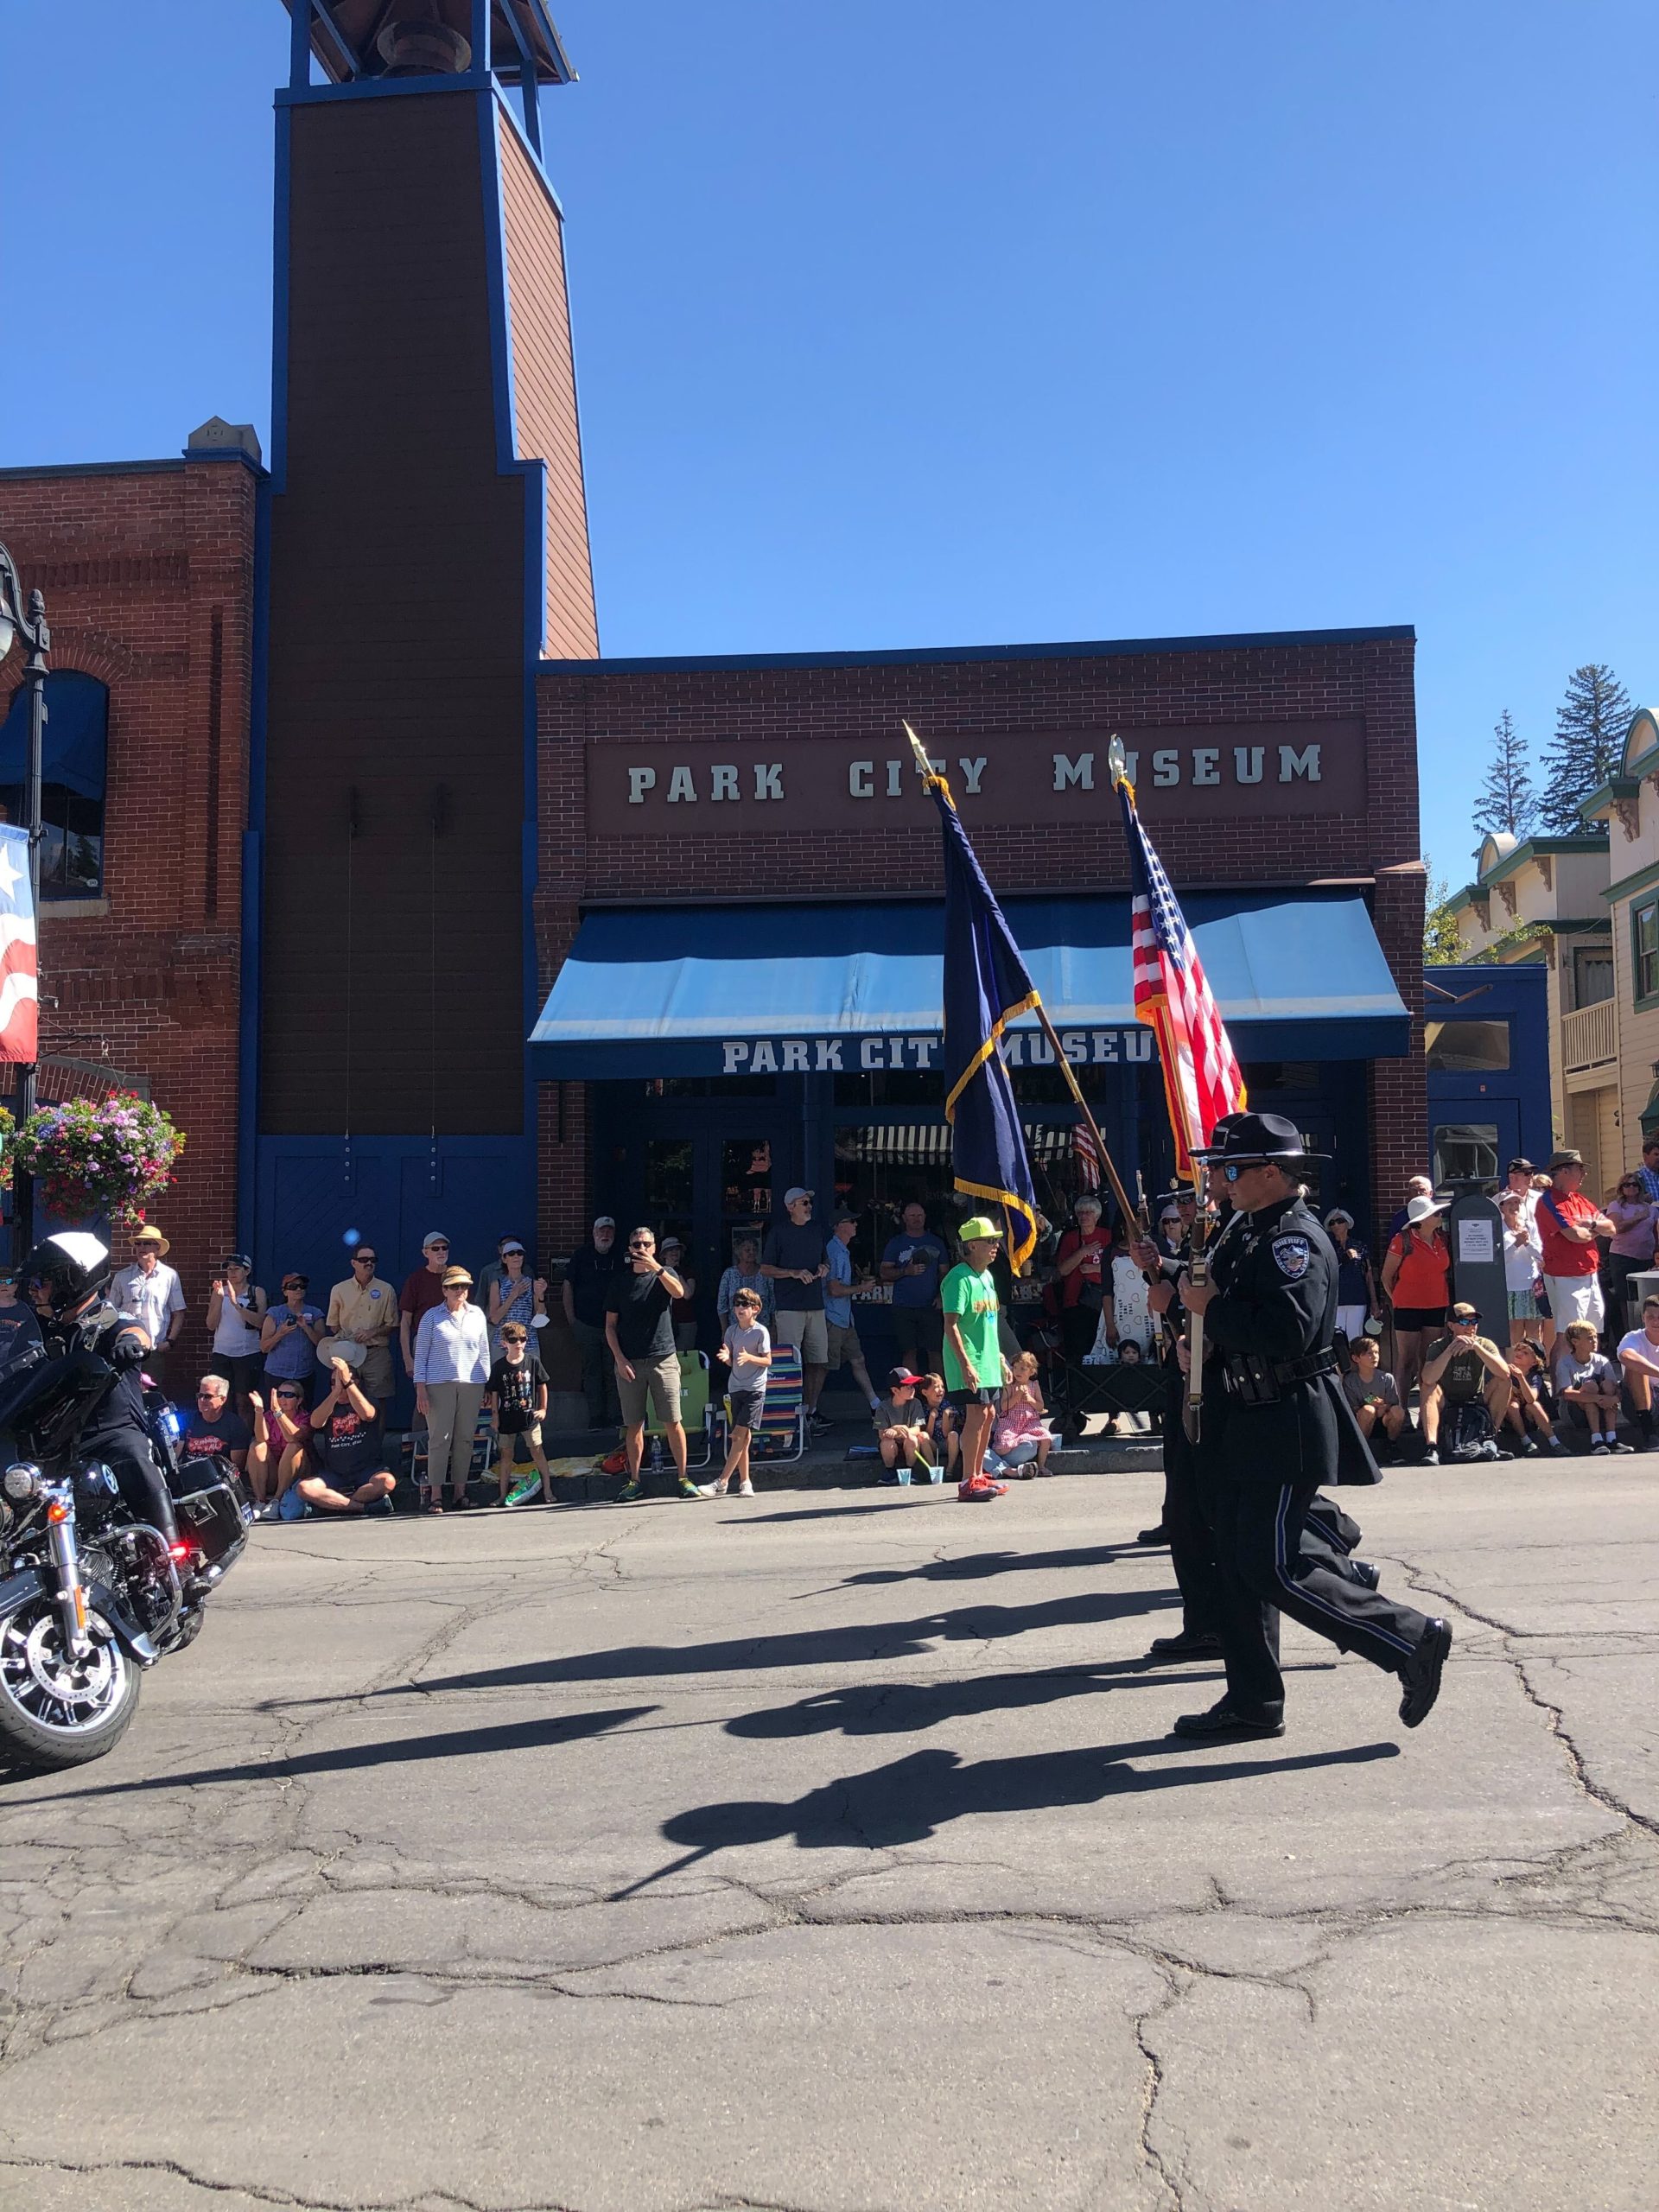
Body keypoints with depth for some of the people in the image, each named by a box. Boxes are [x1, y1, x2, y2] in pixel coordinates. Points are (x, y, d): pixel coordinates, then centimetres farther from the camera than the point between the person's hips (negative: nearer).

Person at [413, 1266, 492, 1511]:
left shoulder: (477, 1314, 12)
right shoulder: (432, 1316, 3)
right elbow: (421, 1354, 3)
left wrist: (486, 1384, 12)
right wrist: (420, 1389, -4)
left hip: (471, 1384, 3)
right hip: (439, 1384, -3)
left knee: (465, 1439, 4)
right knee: (439, 1439, -5)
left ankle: (459, 1491, 11)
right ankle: (435, 1494, -1)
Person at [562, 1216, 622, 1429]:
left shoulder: (619, 1258, 7)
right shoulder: (581, 1254, 2)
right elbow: (568, 1286, 3)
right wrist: (571, 1318, -2)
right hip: (586, 1324, -1)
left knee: (613, 1372, 1)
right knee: (591, 1371, 3)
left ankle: (615, 1416, 6)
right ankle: (595, 1417, 8)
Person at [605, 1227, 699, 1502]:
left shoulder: (665, 1274, 5)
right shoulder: (620, 1280, 8)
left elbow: (679, 1292, -20)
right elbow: (610, 1325, 9)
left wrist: (656, 1268, -34)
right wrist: (620, 1359, -3)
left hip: (663, 1358, -1)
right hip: (629, 1362, 1)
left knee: (672, 1422, -3)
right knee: (633, 1425, 5)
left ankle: (683, 1477, 5)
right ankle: (633, 1481, 13)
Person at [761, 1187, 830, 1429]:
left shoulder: (816, 1230, 15)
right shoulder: (779, 1231, -2)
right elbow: (765, 1269, -3)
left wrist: (824, 1267, 5)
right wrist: (795, 1273, -14)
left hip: (816, 1305, 6)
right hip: (789, 1307, -6)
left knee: (819, 1363, 5)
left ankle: (810, 1410, 17)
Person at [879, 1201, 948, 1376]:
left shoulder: (936, 1242, 11)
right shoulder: (895, 1243, 7)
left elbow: (944, 1273, 12)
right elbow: (884, 1273, 3)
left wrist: (942, 1295, -3)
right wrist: (906, 1271, -12)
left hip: (930, 1306, 1)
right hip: (904, 1307, 0)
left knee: (934, 1351, -5)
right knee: (909, 1351, 0)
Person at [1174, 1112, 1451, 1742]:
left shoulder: (1295, 1238, -17)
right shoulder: (1259, 1233, 14)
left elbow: (1288, 1331, -30)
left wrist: (1211, 1308, -19)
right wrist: (1203, 1304, 6)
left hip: (1288, 1428, -10)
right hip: (1251, 1425, 10)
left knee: (1273, 1568, -8)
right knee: (1237, 1563, 11)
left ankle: (1411, 1638, 4)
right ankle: (1253, 1700, 20)